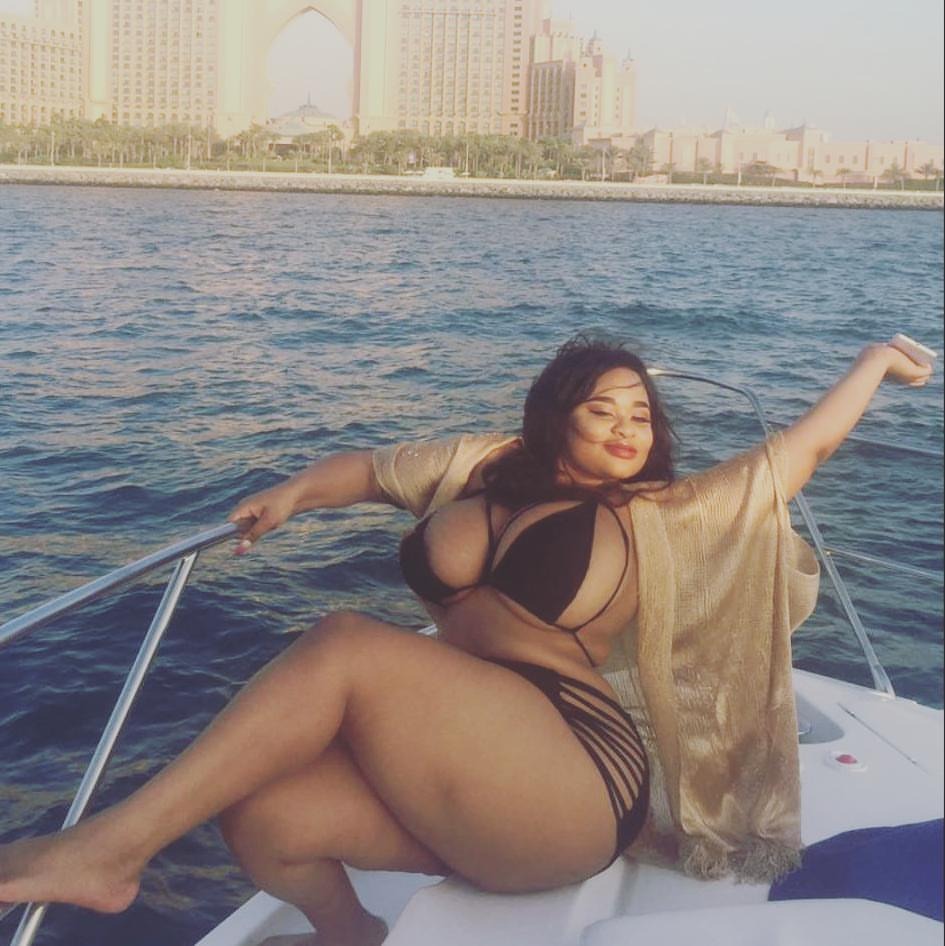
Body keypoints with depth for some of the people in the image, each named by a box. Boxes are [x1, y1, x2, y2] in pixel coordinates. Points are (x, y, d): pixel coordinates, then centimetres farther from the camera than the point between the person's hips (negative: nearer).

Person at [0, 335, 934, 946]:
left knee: (344, 646, -25)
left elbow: (805, 445, 17)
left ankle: (108, 849, -20)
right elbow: (371, 466, 31)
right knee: (257, 812, -23)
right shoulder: (478, 470, 18)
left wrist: (877, 358, 26)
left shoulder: (663, 520, 9)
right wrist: (295, 492, 14)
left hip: (573, 784, -5)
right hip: (454, 786, 5)